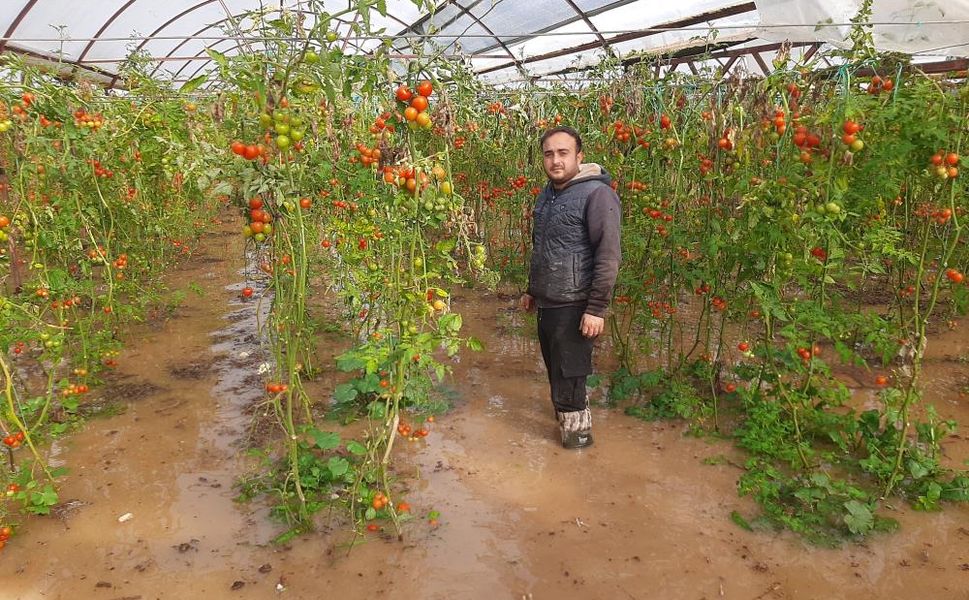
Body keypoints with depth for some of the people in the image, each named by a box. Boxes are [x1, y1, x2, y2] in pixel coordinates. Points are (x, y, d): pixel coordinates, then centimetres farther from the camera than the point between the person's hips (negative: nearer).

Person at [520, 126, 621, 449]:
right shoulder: (546, 195, 12)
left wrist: (597, 309, -21)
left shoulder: (597, 194, -15)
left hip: (575, 307, -8)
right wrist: (531, 289, 24)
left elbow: (609, 256, -19)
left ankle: (578, 436, 19)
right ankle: (566, 421, 38)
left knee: (568, 378, 0)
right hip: (547, 304, 8)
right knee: (556, 372, 19)